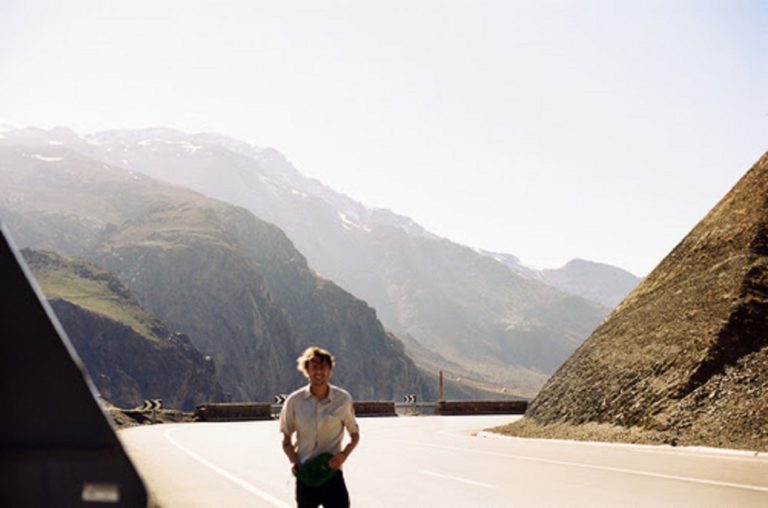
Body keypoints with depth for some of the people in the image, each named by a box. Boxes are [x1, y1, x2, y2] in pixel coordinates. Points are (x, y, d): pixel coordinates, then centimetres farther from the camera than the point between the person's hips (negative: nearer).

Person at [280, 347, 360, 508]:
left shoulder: (343, 399, -5)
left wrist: (344, 454, -12)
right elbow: (286, 441, 8)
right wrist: (293, 461, -10)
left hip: (332, 472, -1)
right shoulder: (294, 401, -4)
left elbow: (355, 435, 7)